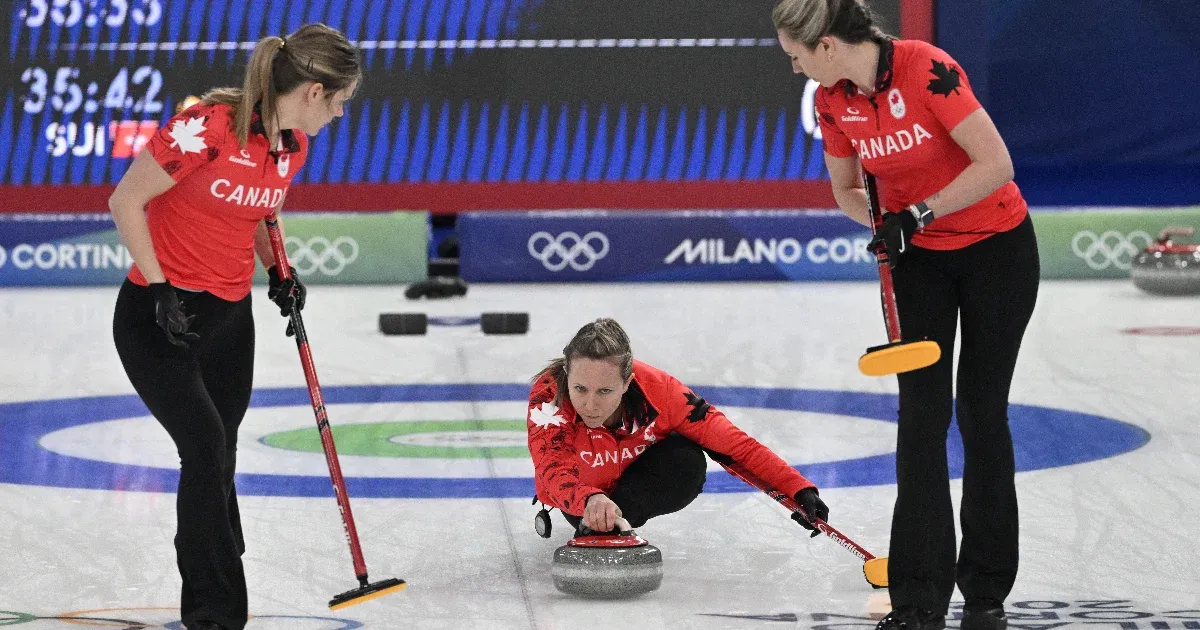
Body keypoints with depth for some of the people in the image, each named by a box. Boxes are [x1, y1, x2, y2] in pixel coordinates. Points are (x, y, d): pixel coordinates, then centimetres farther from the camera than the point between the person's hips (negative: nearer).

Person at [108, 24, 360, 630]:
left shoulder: (293, 145, 0)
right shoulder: (208, 126, -24)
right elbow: (125, 201, -15)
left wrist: (278, 271, 5)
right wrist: (161, 292, -16)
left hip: (230, 318, 7)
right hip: (158, 316, -7)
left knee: (216, 460, 11)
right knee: (207, 447, -14)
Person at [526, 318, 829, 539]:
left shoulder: (657, 389, -33)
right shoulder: (548, 396, -37)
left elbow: (733, 442, -30)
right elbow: (555, 473, -50)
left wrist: (799, 489, -39)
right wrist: (590, 501, -73)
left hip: (638, 476, 0)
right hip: (581, 491, 0)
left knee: (687, 460, -31)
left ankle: (610, 525, -21)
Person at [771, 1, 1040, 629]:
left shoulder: (926, 70, -26)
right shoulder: (832, 101, -6)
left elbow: (995, 164, -26)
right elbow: (847, 192, 7)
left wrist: (919, 212, -24)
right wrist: (883, 222, -13)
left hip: (995, 248, -5)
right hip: (918, 259, 5)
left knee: (981, 410, 2)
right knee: (921, 415, -3)